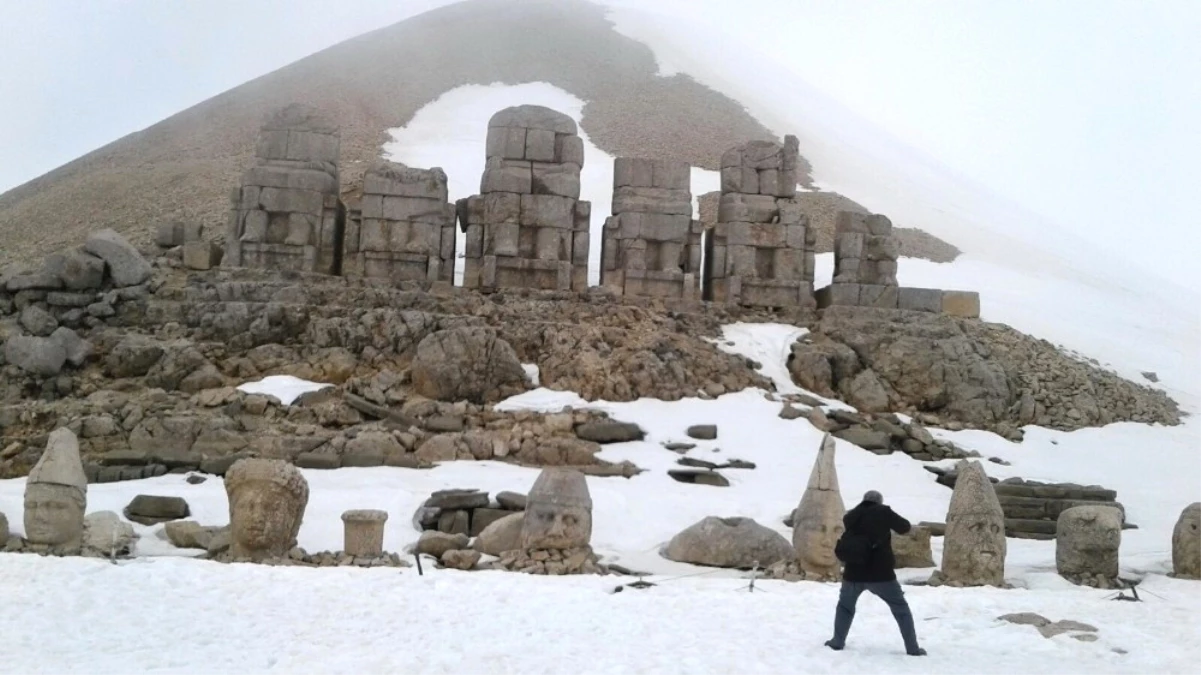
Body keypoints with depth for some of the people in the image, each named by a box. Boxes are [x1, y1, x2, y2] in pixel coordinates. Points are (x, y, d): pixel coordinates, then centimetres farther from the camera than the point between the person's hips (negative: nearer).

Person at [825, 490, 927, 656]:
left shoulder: (850, 516, 6)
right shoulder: (883, 512, -6)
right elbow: (904, 527, 6)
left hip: (854, 573, 3)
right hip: (880, 573, -3)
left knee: (845, 606, 26)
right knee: (901, 608, 12)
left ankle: (837, 642, 23)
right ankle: (912, 648, 9)